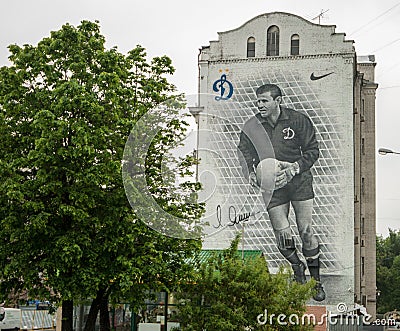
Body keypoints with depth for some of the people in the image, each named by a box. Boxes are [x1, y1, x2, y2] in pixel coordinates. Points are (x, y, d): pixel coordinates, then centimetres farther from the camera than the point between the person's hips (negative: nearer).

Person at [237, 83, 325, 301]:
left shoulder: (298, 120, -3)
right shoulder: (251, 127, 2)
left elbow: (312, 150, 1)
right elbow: (244, 155, 8)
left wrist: (294, 168, -13)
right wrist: (251, 173, -12)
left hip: (299, 182, -1)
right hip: (272, 187, 1)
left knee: (306, 231, -3)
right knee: (283, 237, -4)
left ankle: (316, 281, 13)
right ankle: (297, 269, 26)